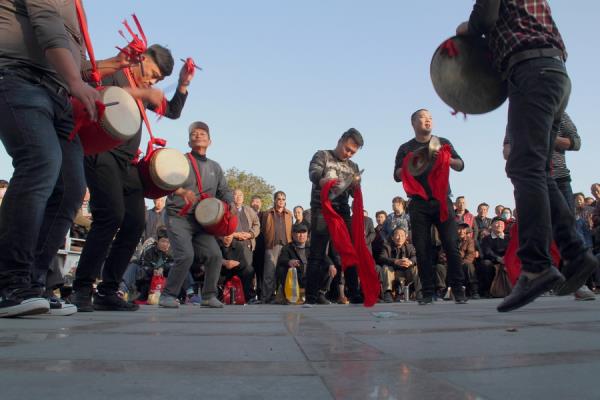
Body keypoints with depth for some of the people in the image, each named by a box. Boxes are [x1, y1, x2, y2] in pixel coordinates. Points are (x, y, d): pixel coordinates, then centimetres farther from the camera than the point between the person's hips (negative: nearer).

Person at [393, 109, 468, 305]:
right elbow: (397, 176, 6)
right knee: (422, 248, -2)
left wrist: (448, 159, -14)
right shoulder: (405, 148, 12)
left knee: (451, 245, -7)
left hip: (442, 201, 0)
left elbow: (460, 166, 7)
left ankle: (458, 290, 0)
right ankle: (427, 292, 2)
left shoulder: (443, 143, 14)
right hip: (418, 204, 0)